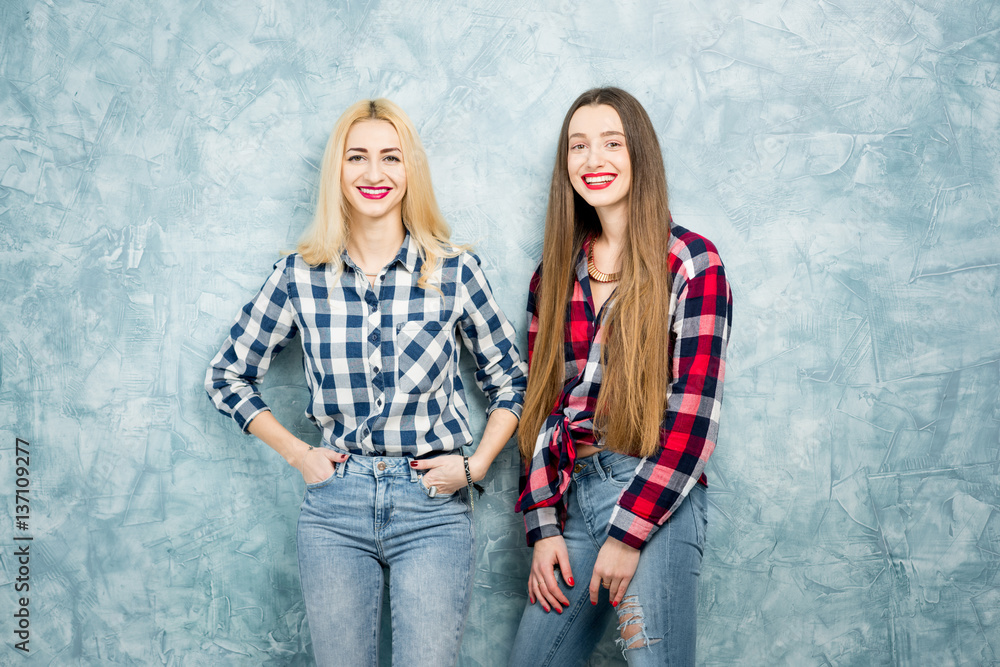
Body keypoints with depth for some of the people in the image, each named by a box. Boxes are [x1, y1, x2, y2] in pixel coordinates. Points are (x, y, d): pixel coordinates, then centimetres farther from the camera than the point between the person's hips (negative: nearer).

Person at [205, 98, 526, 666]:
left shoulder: (455, 272, -3)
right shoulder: (300, 277, -1)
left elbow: (511, 381, 9)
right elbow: (228, 375, 11)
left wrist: (476, 465, -1)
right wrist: (298, 454, 4)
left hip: (433, 510, -1)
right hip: (335, 505, 1)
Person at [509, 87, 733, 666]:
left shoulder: (693, 262, -3)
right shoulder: (556, 271, 12)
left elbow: (695, 411, -9)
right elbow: (541, 405, 12)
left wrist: (628, 531, -13)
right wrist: (543, 527, 3)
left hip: (658, 497, -5)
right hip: (574, 491, 5)